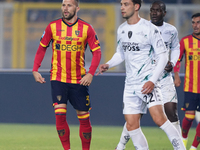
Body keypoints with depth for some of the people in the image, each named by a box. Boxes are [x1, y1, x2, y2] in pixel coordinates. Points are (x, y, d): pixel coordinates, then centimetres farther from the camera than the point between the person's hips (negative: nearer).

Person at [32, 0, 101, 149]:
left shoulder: (86, 28, -2)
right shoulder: (53, 26, 0)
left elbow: (97, 51, 0)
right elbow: (42, 48, 10)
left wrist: (90, 74, -12)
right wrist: (35, 70, 1)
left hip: (79, 79, 0)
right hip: (58, 78, 0)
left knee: (84, 117, 5)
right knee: (60, 114, -14)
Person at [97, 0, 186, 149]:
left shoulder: (150, 29, -9)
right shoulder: (121, 29, 10)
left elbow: (162, 56, -8)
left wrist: (152, 81, -18)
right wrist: (108, 65, 4)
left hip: (148, 81, -6)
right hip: (130, 84, 6)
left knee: (159, 119, -21)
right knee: (131, 126, 1)